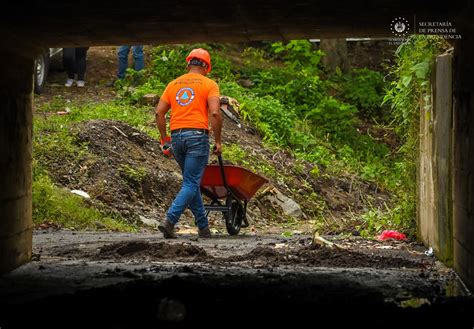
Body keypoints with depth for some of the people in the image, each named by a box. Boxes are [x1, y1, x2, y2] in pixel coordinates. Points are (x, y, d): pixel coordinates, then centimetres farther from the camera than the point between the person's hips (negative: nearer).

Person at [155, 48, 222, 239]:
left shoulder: (173, 84, 16)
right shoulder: (209, 84, 2)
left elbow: (159, 112, 9)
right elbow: (214, 113, -11)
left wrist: (164, 139, 15)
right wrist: (217, 141, -4)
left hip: (176, 137, 5)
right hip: (197, 136, -5)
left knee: (192, 182, 15)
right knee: (191, 184, -5)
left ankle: (203, 227, 18)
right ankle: (169, 220, -21)